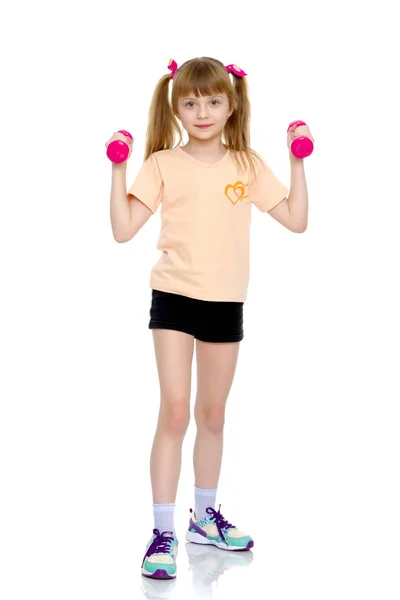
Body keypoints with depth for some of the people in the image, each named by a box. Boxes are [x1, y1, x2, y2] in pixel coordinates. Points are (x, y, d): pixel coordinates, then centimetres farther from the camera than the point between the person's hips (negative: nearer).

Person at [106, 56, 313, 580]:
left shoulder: (247, 165, 4)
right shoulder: (163, 164, -2)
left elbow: (296, 220, 1)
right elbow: (124, 230, -8)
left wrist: (299, 162, -3)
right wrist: (119, 168, -14)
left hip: (226, 302, 3)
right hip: (174, 299, -3)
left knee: (213, 414, 15)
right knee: (175, 412, -9)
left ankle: (205, 516, 31)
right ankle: (163, 531, -1)